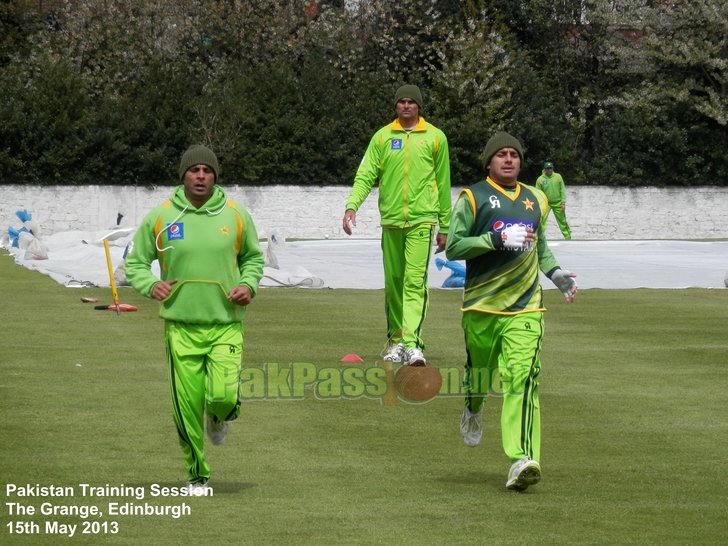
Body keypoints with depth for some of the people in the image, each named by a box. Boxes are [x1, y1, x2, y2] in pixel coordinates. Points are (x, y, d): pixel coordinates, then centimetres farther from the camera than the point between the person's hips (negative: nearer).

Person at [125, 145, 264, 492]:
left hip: (226, 324, 0)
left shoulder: (236, 215, 3)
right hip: (181, 325, 0)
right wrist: (150, 285, -10)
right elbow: (135, 262, 10)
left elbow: (253, 257, 18)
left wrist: (248, 284, -2)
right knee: (187, 407, 0)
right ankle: (196, 474, 18)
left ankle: (218, 417, 23)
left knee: (224, 396, -16)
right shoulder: (160, 218, 0)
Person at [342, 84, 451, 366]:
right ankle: (395, 339, 20)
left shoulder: (435, 137, 6)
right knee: (393, 282, 9)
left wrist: (444, 227, 9)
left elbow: (443, 184, 9)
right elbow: (365, 175, 3)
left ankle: (412, 343, -20)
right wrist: (352, 206, -14)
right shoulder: (382, 137, 9)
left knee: (415, 282, -13)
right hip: (391, 219, 3)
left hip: (422, 219, -3)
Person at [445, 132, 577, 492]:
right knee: (480, 372, 10)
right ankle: (473, 408, 49)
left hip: (525, 307, 2)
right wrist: (498, 238, -18)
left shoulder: (536, 200, 16)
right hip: (481, 304, -1)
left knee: (522, 378, -14)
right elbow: (453, 247, -7)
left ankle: (523, 459, -25)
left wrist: (554, 272, 14)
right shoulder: (473, 198, 1)